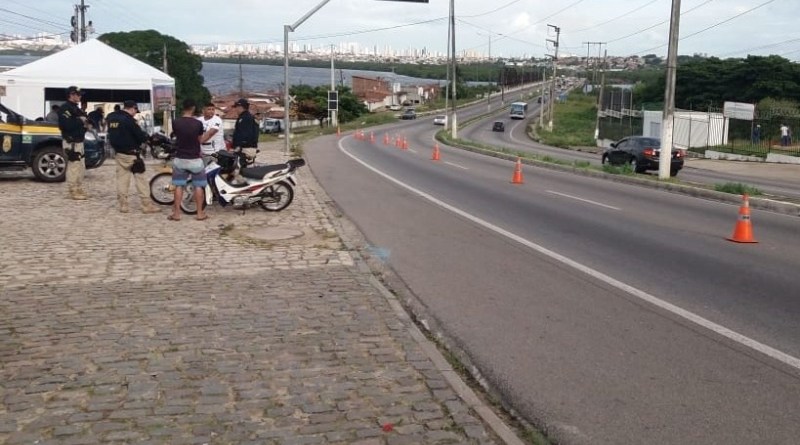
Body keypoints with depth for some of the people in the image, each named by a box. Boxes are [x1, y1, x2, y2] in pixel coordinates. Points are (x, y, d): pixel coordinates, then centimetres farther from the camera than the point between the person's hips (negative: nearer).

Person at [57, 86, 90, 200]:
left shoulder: (76, 108, 19)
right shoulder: (65, 108, -13)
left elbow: (82, 120, 22)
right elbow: (65, 124, -25)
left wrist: (86, 122, 1)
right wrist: (80, 121, -18)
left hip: (79, 141, 11)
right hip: (71, 142, -11)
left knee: (80, 167, 16)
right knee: (73, 166, -8)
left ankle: (79, 189, 25)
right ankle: (73, 192, -4)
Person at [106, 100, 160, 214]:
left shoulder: (111, 117, 7)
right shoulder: (128, 119, -17)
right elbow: (139, 134, -15)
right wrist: (145, 137, 5)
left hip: (118, 153, 7)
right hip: (131, 153, -7)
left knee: (121, 179, 9)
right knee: (140, 179, -3)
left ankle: (122, 205, 8)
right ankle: (147, 205, -3)